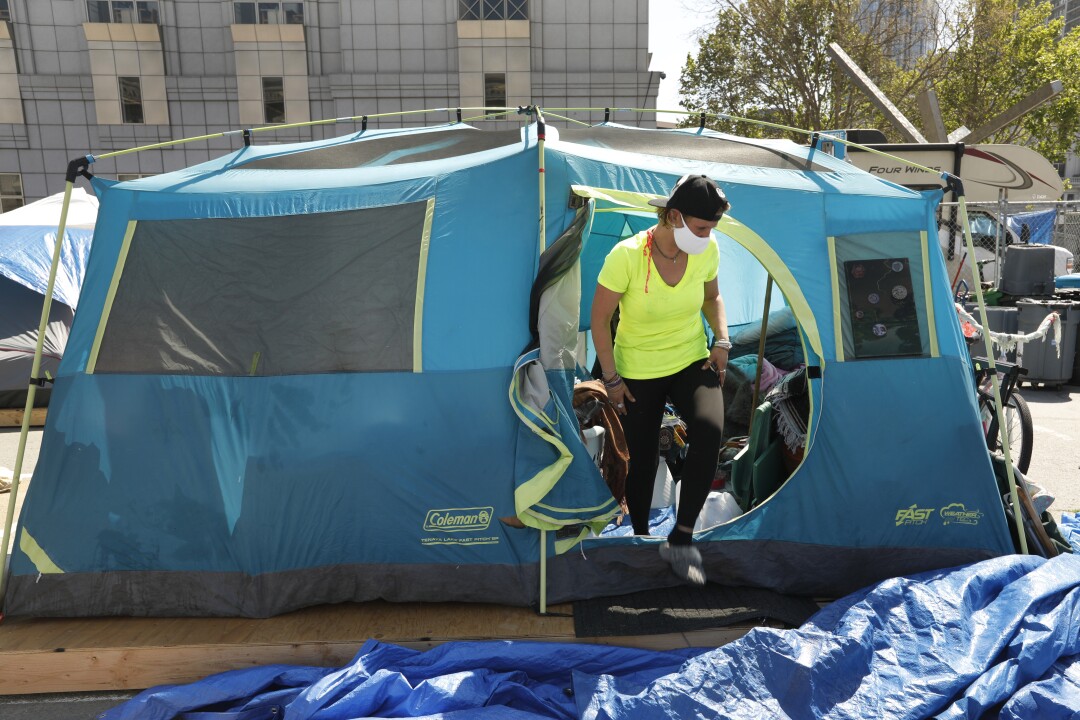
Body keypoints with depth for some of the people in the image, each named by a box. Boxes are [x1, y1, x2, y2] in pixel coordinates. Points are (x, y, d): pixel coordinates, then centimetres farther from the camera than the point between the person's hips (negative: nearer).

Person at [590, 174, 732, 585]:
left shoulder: (707, 251, -12)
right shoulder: (626, 256, -25)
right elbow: (600, 319, -14)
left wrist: (721, 341, -4)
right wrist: (610, 378, -11)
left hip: (693, 362, 3)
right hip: (638, 373, -2)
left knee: (709, 430, -25)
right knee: (642, 459, 4)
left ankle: (681, 539, -13)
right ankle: (640, 538, 32)